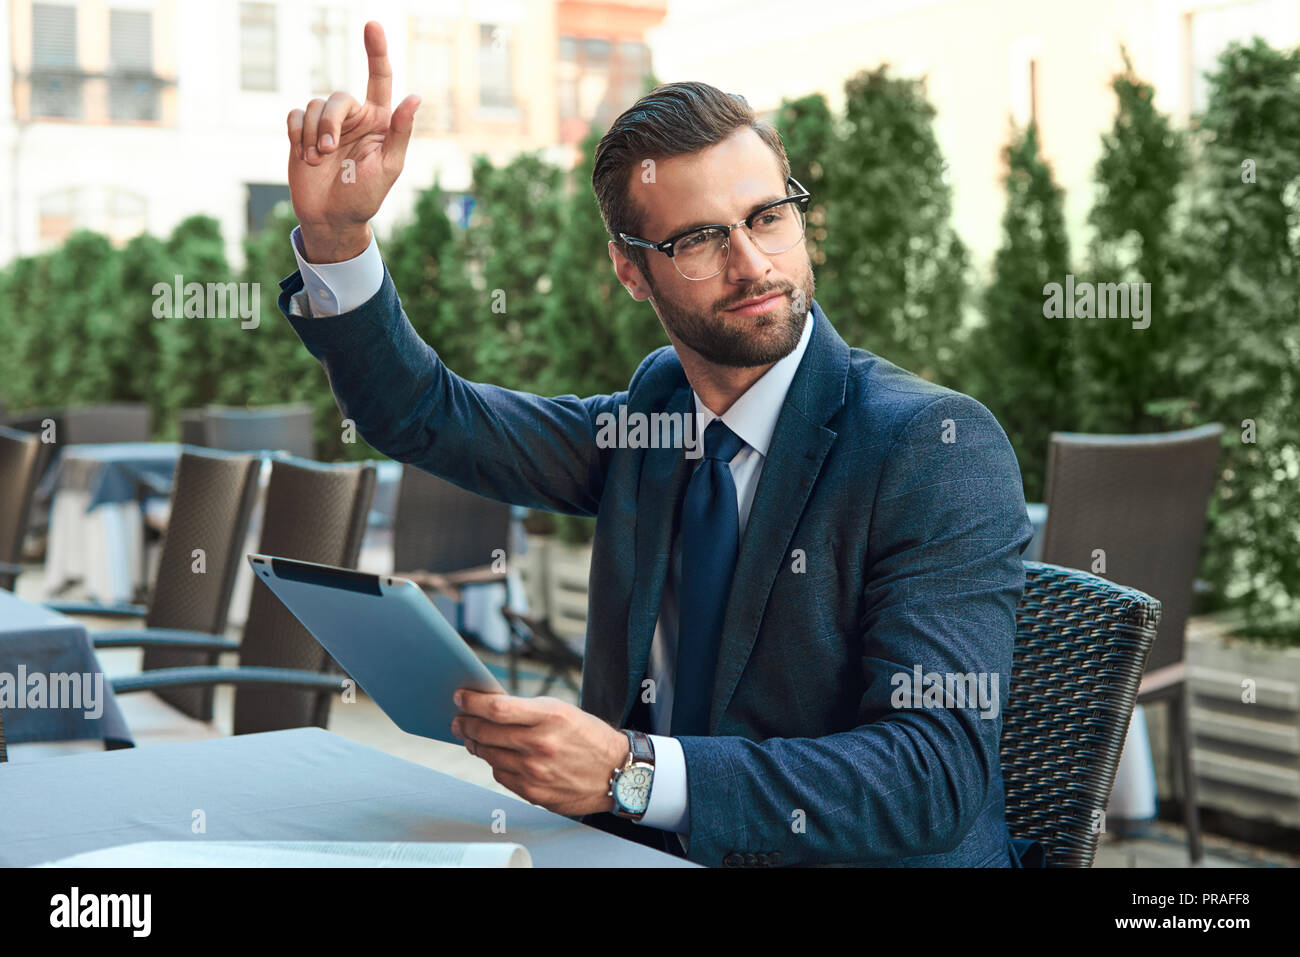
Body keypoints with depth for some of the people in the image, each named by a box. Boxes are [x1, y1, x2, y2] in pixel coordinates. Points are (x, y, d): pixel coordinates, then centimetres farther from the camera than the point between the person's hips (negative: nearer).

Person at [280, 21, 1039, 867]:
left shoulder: (940, 447, -14)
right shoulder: (652, 413, 7)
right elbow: (423, 415, 11)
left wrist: (632, 772, -31)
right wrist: (337, 234, -7)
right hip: (646, 846, 5)